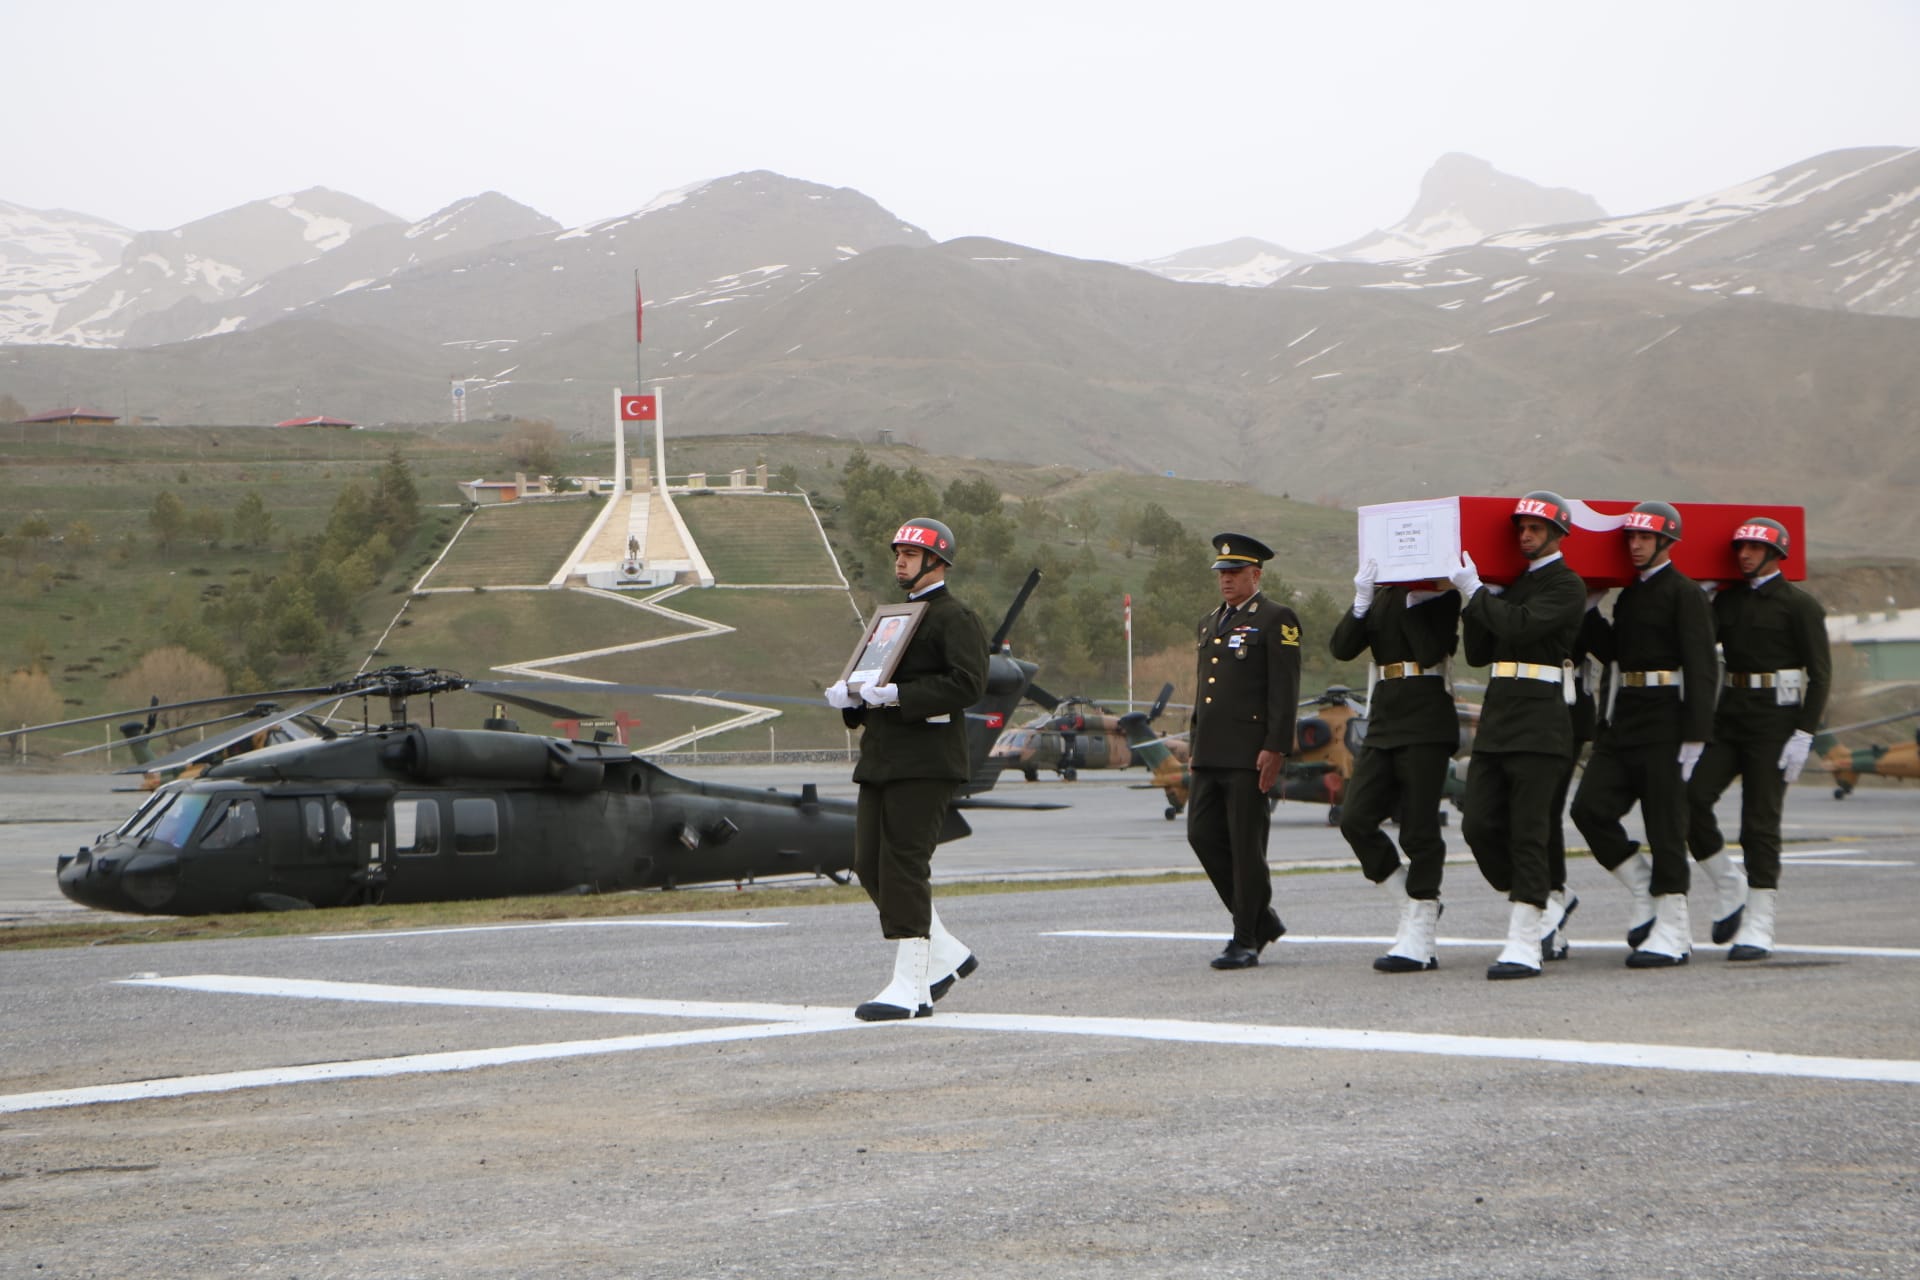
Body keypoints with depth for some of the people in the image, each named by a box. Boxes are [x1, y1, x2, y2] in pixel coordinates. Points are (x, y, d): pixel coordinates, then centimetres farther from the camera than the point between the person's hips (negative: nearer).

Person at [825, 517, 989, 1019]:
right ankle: (946, 954, 21)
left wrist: (898, 695, -23)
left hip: (925, 764, -9)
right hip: (881, 760, 9)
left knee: (905, 865, -11)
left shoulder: (955, 619, -6)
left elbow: (968, 683, -19)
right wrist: (849, 693, 4)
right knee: (871, 865, 7)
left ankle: (910, 986, -8)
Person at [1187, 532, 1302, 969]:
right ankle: (1260, 918, 16)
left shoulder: (1276, 620, -4)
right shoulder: (1211, 623, 21)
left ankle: (1246, 941, 1)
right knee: (1203, 834, 3)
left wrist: (1275, 749, -17)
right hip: (1211, 754, 8)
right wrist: (1194, 746, 20)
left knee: (1246, 844, -5)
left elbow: (1284, 690, -11)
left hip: (1250, 752, -8)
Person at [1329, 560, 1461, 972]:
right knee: (1355, 819, -3)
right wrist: (1362, 602, -10)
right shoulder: (1379, 596, 15)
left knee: (1419, 829, -5)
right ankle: (1416, 907, 12)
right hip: (1383, 721, 6)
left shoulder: (1441, 593, -2)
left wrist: (1411, 600, -15)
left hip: (1426, 725, -6)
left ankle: (1419, 942, 0)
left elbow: (1432, 651, -17)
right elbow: (1342, 648, 2)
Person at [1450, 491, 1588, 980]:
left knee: (1527, 831, -8)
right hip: (1496, 720, 8)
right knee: (1479, 825, 0)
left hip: (1539, 723, -8)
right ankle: (1537, 907, 19)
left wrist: (1474, 591, -11)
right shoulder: (1514, 584, 21)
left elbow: (1520, 626, -20)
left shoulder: (1567, 586, -4)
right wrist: (1472, 602, 6)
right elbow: (1478, 653, 17)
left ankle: (1525, 945, -6)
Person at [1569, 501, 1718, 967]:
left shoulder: (1685, 593, -8)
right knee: (1590, 809, -3)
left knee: (1665, 825, -3)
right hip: (1623, 718, 8)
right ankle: (1646, 894, 14)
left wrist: (1694, 737, -19)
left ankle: (1672, 933, 4)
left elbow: (1701, 668, -13)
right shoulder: (1629, 594, 17)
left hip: (1664, 723, -8)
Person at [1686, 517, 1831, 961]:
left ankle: (1759, 926, 1)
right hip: (1730, 715, 5)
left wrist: (1803, 735, -13)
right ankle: (1729, 890, 8)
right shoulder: (1727, 600, 13)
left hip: (1774, 718, -5)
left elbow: (1820, 673, -6)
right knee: (1694, 797, -10)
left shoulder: (1800, 605, -2)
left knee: (1760, 821, -5)